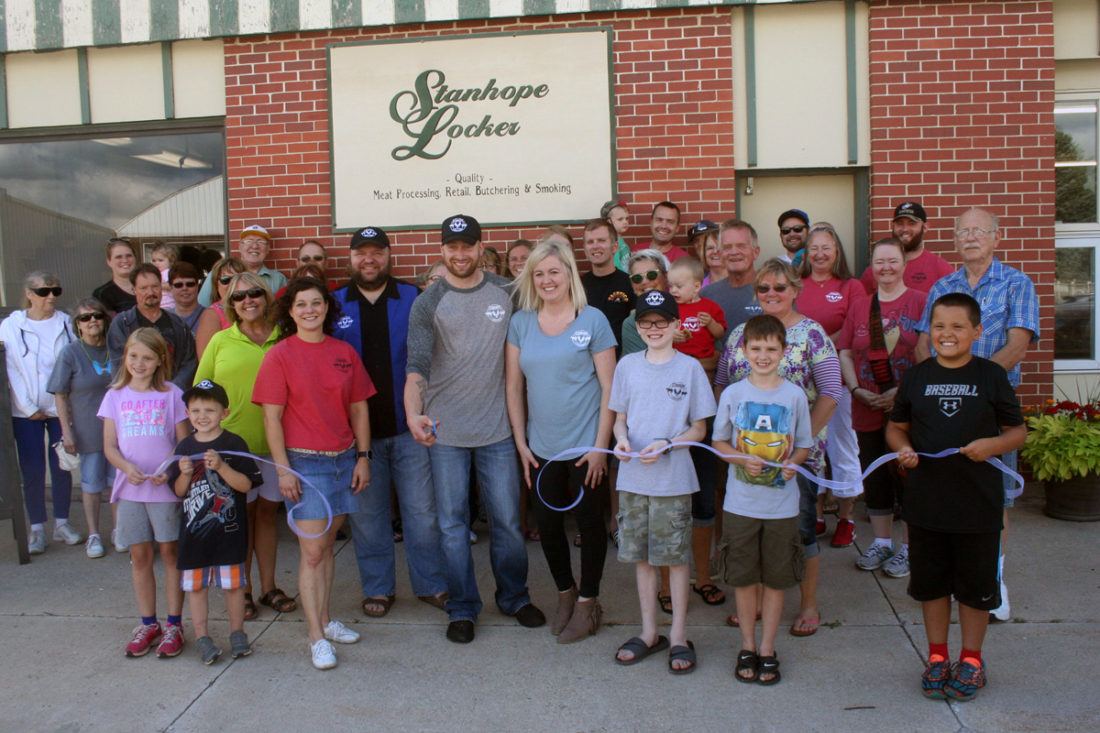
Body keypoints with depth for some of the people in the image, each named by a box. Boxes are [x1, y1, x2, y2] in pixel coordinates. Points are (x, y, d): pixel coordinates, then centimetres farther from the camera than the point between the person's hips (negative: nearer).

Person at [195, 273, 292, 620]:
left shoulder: (283, 338, 4)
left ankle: (268, 587, 24)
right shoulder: (220, 341, 3)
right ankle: (243, 589, 20)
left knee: (268, 511, 11)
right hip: (233, 441, -1)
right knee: (241, 513, 7)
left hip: (273, 441, 1)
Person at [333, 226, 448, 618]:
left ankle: (431, 583, 20)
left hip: (409, 427, -1)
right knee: (366, 514, 9)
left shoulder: (414, 299, 3)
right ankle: (378, 588, 24)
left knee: (422, 510, 4)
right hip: (357, 430, 1)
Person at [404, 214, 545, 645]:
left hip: (496, 429, 2)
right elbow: (417, 366, -12)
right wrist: (413, 414, -30)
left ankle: (514, 597, 30)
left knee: (507, 519, 9)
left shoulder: (506, 293, 5)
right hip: (444, 432, -1)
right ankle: (462, 608, 22)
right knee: (452, 523, 7)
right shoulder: (428, 304, -3)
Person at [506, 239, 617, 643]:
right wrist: (521, 443, 3)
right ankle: (565, 593, 33)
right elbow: (513, 386, 6)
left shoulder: (592, 320, -5)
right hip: (541, 446, 3)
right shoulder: (520, 322, 4)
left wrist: (600, 446, -9)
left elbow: (609, 387, -5)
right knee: (548, 524, 11)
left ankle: (587, 601, 26)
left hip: (585, 444, -3)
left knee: (589, 520, 7)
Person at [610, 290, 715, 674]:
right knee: (641, 555, 11)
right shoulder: (627, 365, 5)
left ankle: (679, 636, 18)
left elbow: (699, 428, 0)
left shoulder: (689, 367, -3)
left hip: (674, 478, -3)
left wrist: (666, 445, -16)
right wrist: (621, 439, -9)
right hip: (632, 475, 3)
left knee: (676, 556, 4)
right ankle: (649, 632, 25)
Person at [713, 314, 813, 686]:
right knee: (744, 578, 9)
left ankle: (768, 650, 23)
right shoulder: (733, 394, -1)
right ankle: (747, 646, 25)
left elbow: (804, 446, 6)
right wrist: (742, 460, -13)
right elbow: (719, 441, 6)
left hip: (782, 504, 0)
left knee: (776, 579, 8)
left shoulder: (794, 396, -1)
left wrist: (792, 463, -15)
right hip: (741, 502, 0)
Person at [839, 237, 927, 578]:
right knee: (874, 478, 13)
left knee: (909, 476, 3)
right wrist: (857, 390, -5)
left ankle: (908, 547, 17)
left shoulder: (920, 301, -4)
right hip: (868, 409, 5)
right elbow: (845, 352, 9)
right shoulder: (859, 307, 10)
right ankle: (881, 542, 28)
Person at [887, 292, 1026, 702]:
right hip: (926, 502, 2)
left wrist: (991, 445, -17)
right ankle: (937, 657, 31)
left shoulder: (992, 376, -3)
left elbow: (1018, 430, 2)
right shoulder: (916, 377, 3)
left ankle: (971, 659, 31)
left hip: (978, 502, -2)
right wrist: (902, 447, -8)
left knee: (976, 585, 12)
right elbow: (896, 425, 13)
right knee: (930, 583, 13)